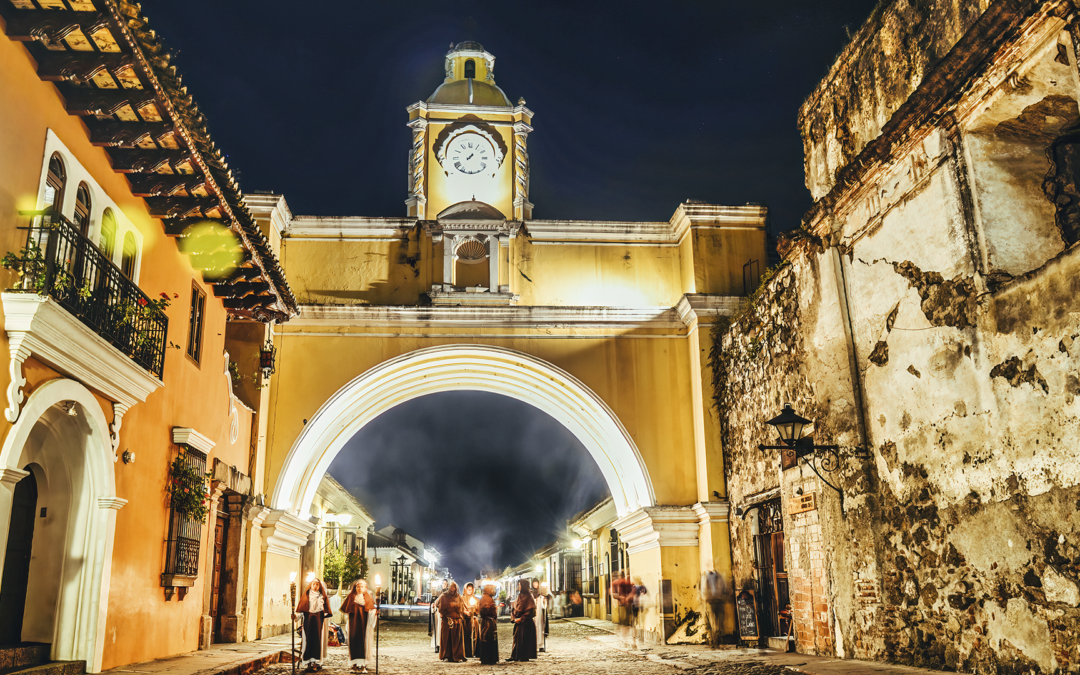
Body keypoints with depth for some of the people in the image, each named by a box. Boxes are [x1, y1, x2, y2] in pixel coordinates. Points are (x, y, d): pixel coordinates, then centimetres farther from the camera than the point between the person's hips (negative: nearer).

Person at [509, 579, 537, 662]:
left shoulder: (528, 596, -10)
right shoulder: (519, 596, 12)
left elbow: (530, 611, -15)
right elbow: (515, 608, 14)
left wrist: (521, 619, -16)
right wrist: (514, 618, -1)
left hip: (526, 622, -7)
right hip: (518, 621, 7)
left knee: (524, 638, -3)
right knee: (517, 638, 6)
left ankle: (525, 656, 3)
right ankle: (515, 656, 9)